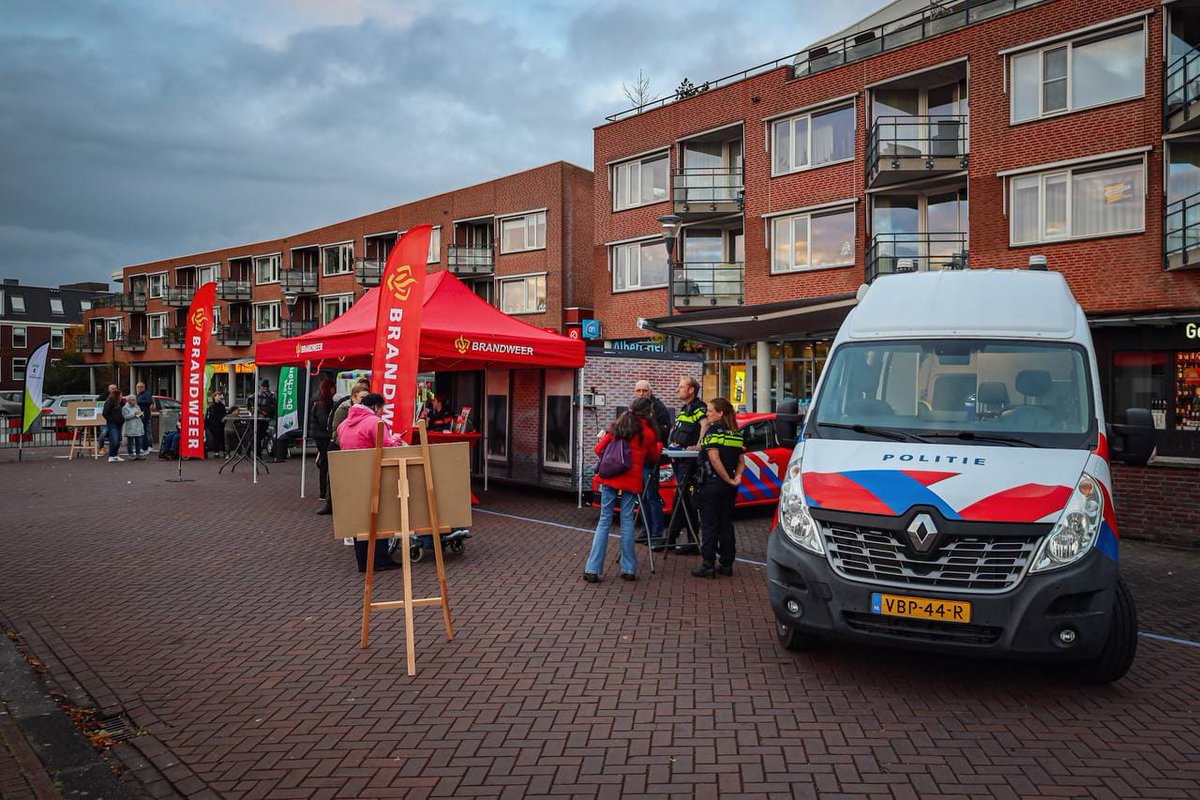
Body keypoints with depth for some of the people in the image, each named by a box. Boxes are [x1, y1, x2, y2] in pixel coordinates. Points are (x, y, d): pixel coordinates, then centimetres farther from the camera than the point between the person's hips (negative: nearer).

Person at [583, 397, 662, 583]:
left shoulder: (617, 426, 10)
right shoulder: (648, 432, -1)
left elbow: (599, 449, 9)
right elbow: (653, 457, 15)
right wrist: (659, 445, 35)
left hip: (609, 479, 3)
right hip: (630, 482, -3)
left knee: (604, 521, 4)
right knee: (627, 522, 5)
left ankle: (592, 569, 2)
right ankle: (628, 569, 10)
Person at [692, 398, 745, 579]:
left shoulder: (713, 430, -12)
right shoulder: (735, 433, 11)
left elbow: (714, 459, -22)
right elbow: (741, 462, 10)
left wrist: (728, 480, -15)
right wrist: (736, 478, -2)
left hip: (712, 484, -7)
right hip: (728, 488, 7)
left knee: (709, 526, 0)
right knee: (726, 525, 13)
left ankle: (708, 566, 2)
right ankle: (726, 564, 18)